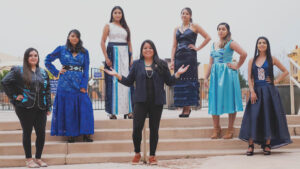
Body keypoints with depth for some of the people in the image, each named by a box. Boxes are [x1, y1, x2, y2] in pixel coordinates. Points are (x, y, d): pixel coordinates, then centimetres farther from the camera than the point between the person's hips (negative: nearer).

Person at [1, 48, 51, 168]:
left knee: (41, 133, 2)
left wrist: (48, 107, 10)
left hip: (40, 108, 4)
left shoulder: (43, 72, 14)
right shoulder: (19, 71, 1)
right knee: (27, 133, 4)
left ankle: (38, 158, 17)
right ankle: (29, 160, 14)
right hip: (25, 108, -4)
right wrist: (14, 96, -7)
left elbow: (47, 90, 15)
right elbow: (5, 82, -3)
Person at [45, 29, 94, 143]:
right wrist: (56, 72, 2)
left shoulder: (84, 52, 10)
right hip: (65, 84, -1)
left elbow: (86, 70, 5)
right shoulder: (61, 50, 7)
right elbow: (47, 61, 12)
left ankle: (86, 134, -2)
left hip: (79, 84, 1)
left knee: (85, 107, -7)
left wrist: (83, 86, -5)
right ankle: (70, 135, 7)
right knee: (67, 109, 0)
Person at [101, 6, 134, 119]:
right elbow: (102, 42, -1)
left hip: (125, 54, 4)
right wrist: (106, 58, -11)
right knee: (113, 81, -6)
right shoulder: (108, 26, 6)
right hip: (113, 53, -3)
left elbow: (129, 43, 16)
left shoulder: (125, 27, 17)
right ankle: (112, 111, -2)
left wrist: (131, 57, 4)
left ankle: (127, 110, 4)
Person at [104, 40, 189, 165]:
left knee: (154, 129, 5)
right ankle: (137, 153, 17)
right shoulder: (136, 64, 9)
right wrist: (117, 75, -4)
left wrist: (178, 74, -7)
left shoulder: (161, 65, 7)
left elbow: (169, 82, 8)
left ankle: (152, 156, 19)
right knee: (137, 128, -6)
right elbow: (129, 82, 8)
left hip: (157, 102, 0)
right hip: (141, 102, 0)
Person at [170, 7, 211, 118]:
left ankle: (188, 108, -4)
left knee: (189, 81, -6)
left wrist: (198, 48, -3)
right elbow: (174, 46, 12)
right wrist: (172, 60, 3)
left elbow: (207, 38, 2)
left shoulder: (194, 26, 5)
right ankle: (184, 108, 8)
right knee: (179, 81, 2)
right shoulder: (177, 29, 16)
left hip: (190, 56, -4)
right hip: (179, 57, 5)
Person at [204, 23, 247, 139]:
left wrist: (237, 66, -10)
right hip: (215, 74, 6)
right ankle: (216, 130, 13)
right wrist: (206, 77, 10)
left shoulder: (231, 43, -3)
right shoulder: (214, 45, 15)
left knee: (229, 100, -1)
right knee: (215, 100, 3)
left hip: (228, 74, -6)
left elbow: (244, 54, -16)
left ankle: (230, 130, 6)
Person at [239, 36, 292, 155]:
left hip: (269, 91, -1)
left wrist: (276, 81, 0)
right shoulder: (252, 61, 10)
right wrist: (252, 91, -9)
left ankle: (267, 145, 5)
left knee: (269, 116, -2)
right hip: (256, 91, 1)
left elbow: (285, 71, 12)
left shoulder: (271, 59, 6)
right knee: (253, 116, -6)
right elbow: (249, 78, 4)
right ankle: (251, 145, -4)